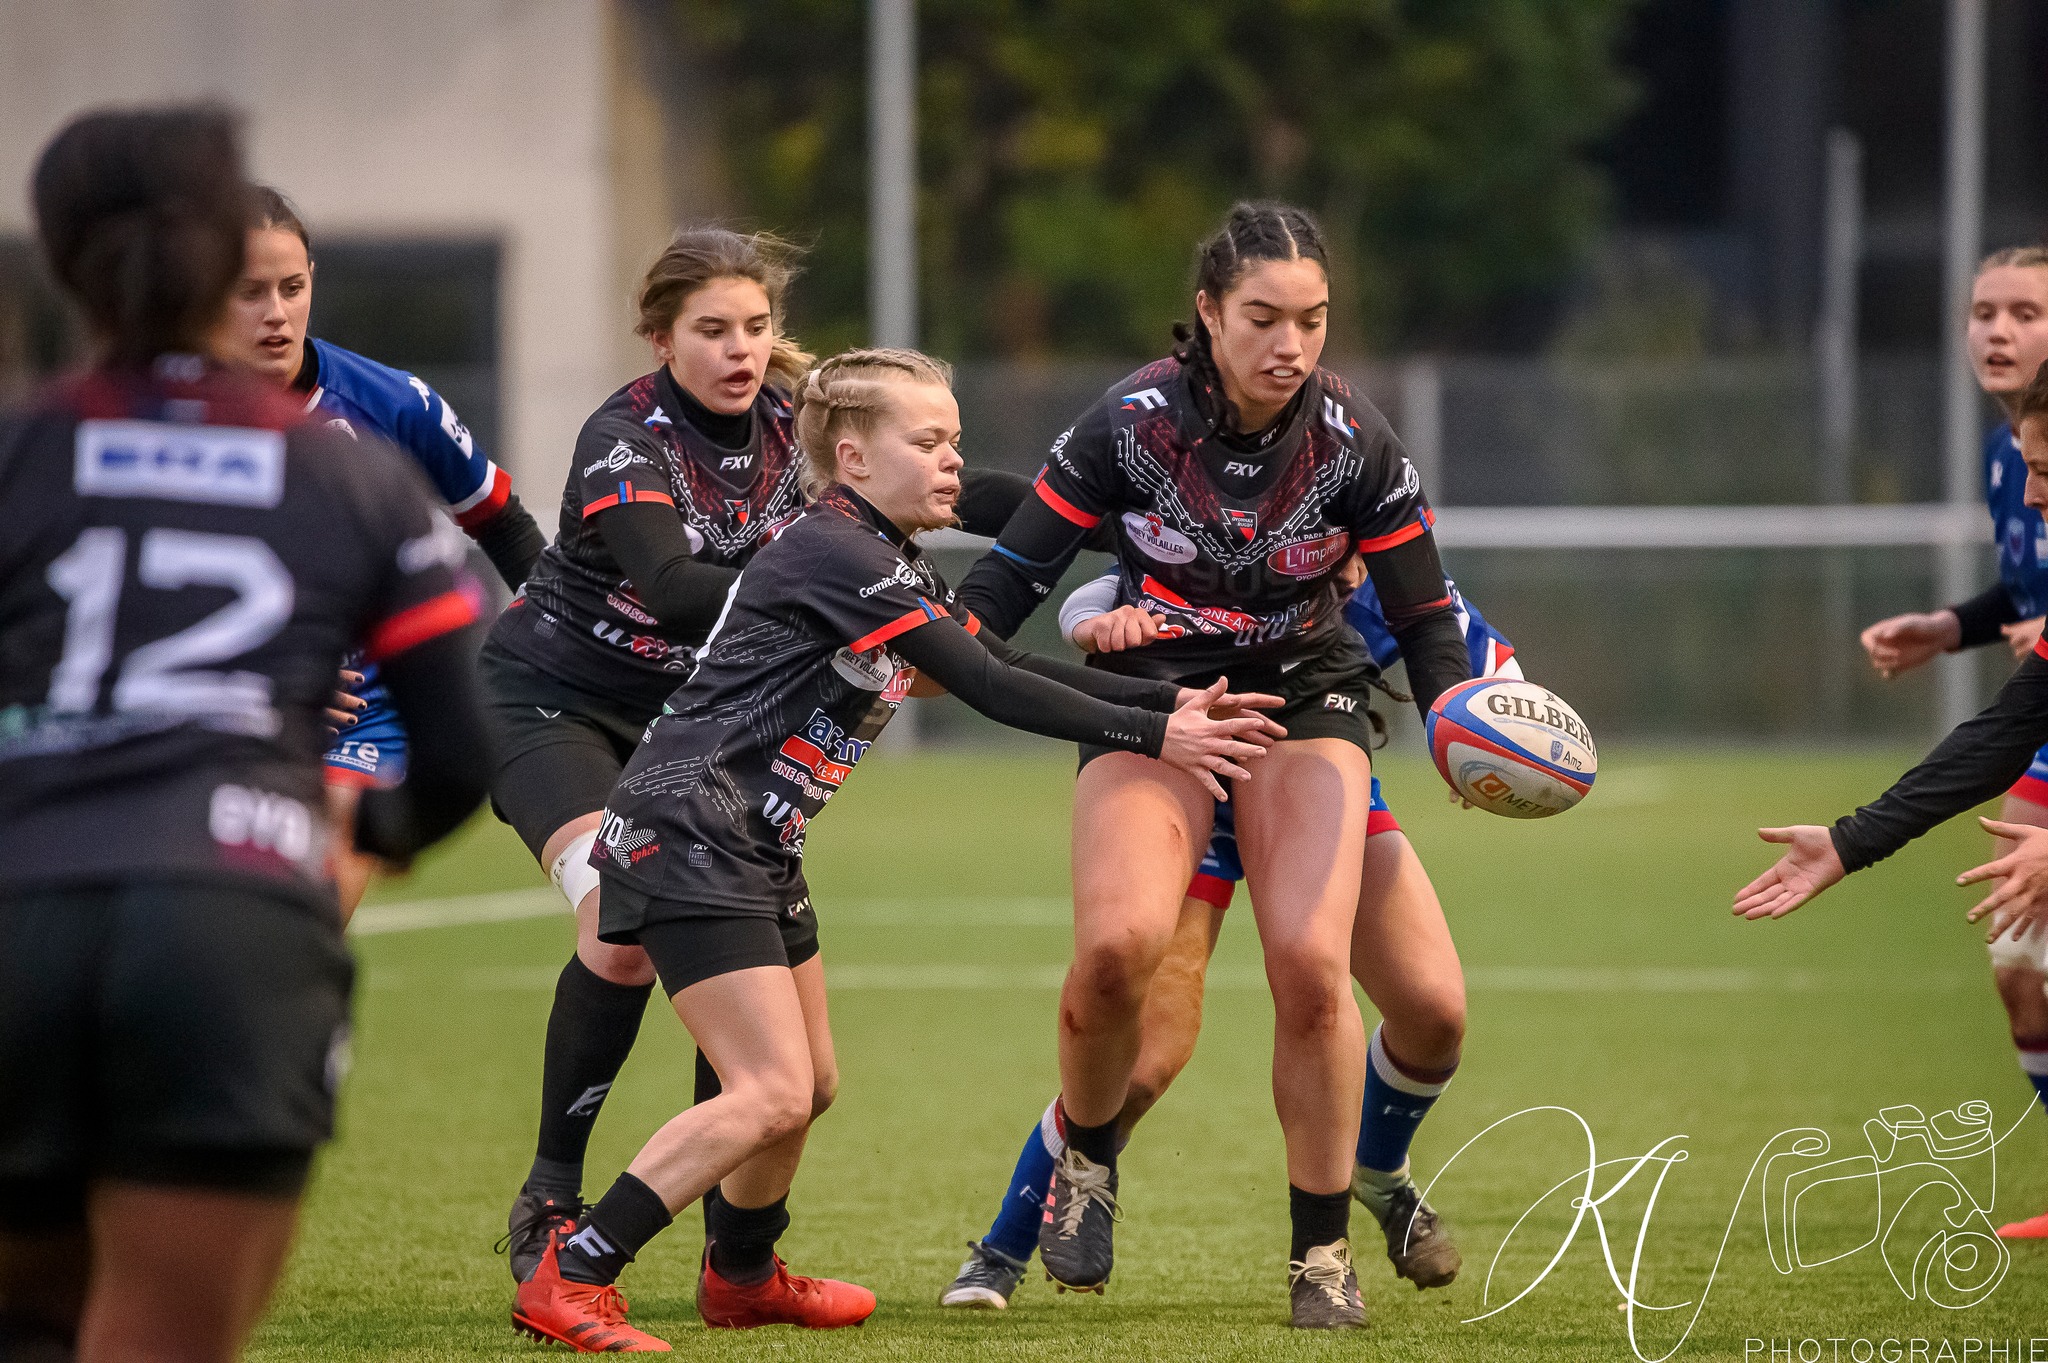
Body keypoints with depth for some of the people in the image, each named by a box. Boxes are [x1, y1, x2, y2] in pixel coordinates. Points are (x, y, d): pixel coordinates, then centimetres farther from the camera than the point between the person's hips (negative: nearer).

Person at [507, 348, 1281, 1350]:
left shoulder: (893, 569, 15)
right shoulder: (834, 554, -17)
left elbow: (1009, 666, 13)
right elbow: (987, 686, -21)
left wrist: (1173, 702, 3)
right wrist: (1151, 737, -19)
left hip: (756, 851, 10)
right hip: (686, 833, -10)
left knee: (810, 1083, 19)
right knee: (772, 1094, -17)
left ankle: (741, 1276, 40)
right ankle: (567, 1284, -17)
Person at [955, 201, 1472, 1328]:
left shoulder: (1354, 443, -13)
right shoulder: (1133, 423, -16)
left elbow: (1423, 616, -5)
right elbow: (1016, 569, -9)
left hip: (1305, 699, 1)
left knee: (1310, 963, -19)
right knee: (1119, 943, -24)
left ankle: (1324, 1248, -1)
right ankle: (1087, 1157, 7)